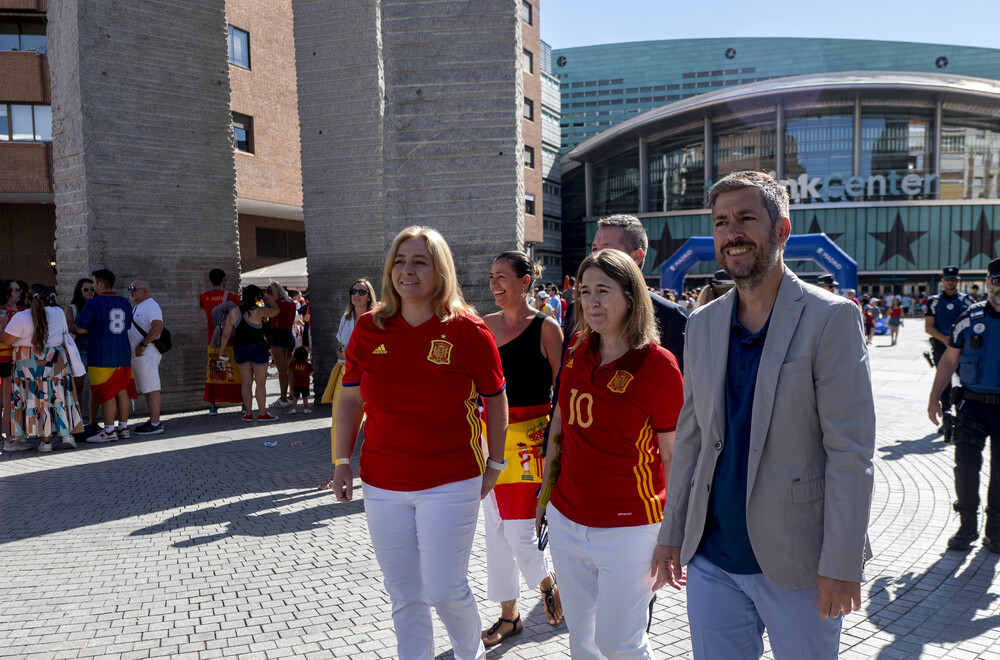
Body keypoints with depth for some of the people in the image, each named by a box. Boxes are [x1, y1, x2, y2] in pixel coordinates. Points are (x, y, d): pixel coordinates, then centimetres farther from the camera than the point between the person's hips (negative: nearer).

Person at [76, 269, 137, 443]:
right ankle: (124, 428, 15)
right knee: (122, 390, 10)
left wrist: (94, 330, 11)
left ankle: (109, 431, 0)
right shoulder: (125, 303, 9)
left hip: (102, 355, -6)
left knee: (106, 393, -2)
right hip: (123, 352, 6)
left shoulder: (94, 303, -9)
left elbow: (80, 329, -8)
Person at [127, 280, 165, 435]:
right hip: (138, 354, 10)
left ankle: (155, 424, -8)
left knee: (151, 389, -9)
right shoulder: (137, 307, 21)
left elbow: (158, 326, -25)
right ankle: (153, 421, 15)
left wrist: (142, 345, -23)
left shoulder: (150, 306, -12)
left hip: (146, 353, -10)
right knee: (148, 389, 11)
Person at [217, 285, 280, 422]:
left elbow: (226, 334, 3)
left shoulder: (233, 312, 1)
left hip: (239, 349, 5)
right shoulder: (258, 311, -12)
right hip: (257, 348, -5)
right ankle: (262, 413, 3)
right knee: (260, 382, 2)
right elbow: (275, 311, 6)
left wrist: (221, 351, 11)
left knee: (246, 382, 11)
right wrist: (271, 300, 25)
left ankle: (248, 413, 13)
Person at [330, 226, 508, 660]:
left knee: (445, 591, 4)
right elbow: (350, 399, 10)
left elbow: (495, 399, 2)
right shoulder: (368, 329, 0)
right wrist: (343, 462, 7)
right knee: (404, 596, 14)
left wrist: (494, 463, 5)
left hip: (451, 483, -3)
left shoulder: (467, 330, -8)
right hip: (383, 485, 3)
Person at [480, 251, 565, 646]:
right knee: (495, 530, 11)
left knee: (520, 533, -6)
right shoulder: (485, 325, 6)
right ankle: (508, 617, 28)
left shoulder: (545, 328, -8)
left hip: (531, 435, -5)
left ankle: (548, 584, 27)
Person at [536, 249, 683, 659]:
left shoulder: (658, 366, -15)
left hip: (628, 529, -5)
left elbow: (674, 458, -10)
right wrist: (546, 490, 15)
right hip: (566, 521, 5)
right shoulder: (577, 351, 1)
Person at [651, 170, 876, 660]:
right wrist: (671, 535, 10)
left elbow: (851, 452, -12)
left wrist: (841, 565, -14)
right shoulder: (702, 324, 6)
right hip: (711, 559, 4)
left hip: (796, 564, -4)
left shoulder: (831, 317, -9)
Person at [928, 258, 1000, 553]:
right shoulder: (971, 318, 2)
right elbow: (949, 360, 7)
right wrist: (934, 397, 3)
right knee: (966, 465, -3)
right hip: (973, 403, 0)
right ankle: (968, 526, 13)